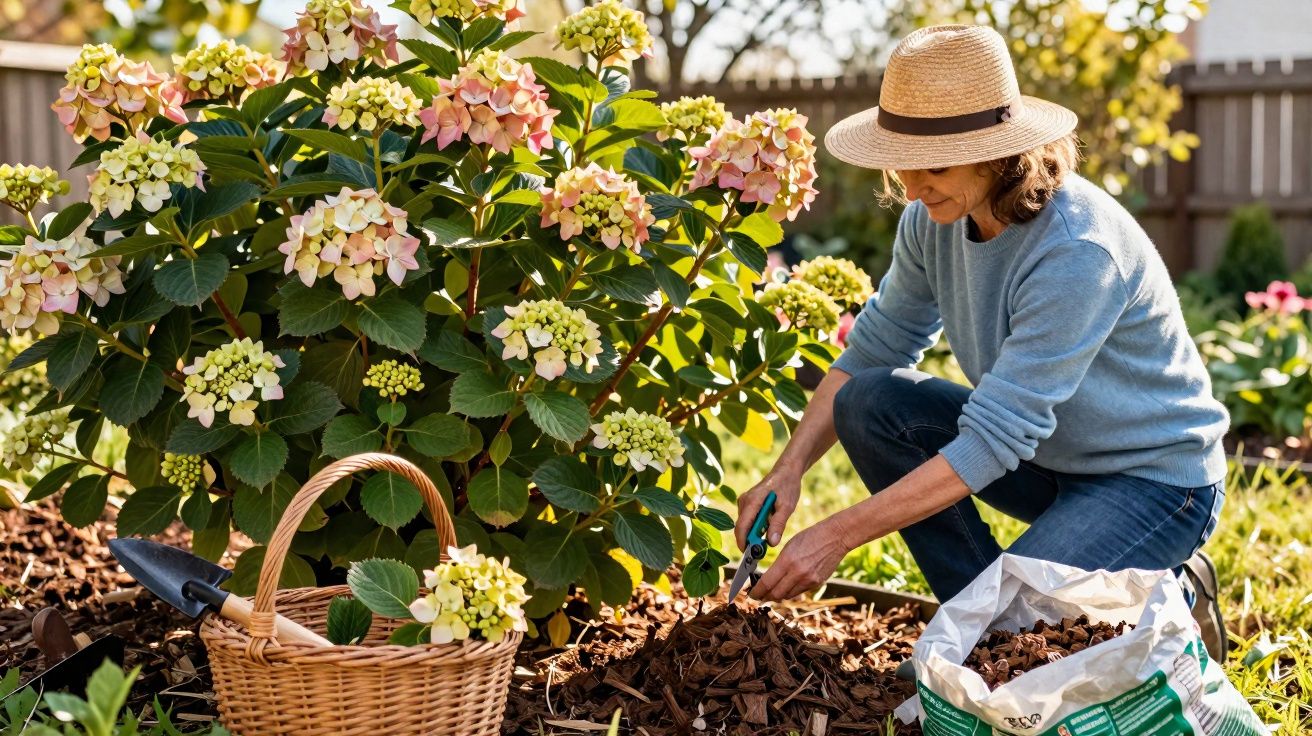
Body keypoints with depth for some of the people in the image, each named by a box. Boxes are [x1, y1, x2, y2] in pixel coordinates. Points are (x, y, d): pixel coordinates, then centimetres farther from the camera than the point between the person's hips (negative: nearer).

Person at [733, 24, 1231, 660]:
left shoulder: (1078, 249, -33)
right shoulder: (935, 219, -10)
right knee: (869, 401, -11)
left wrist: (837, 536, -35)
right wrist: (789, 470, -12)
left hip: (1157, 477, -7)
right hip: (1044, 451, 8)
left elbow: (993, 439, -34)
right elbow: (873, 348, 3)